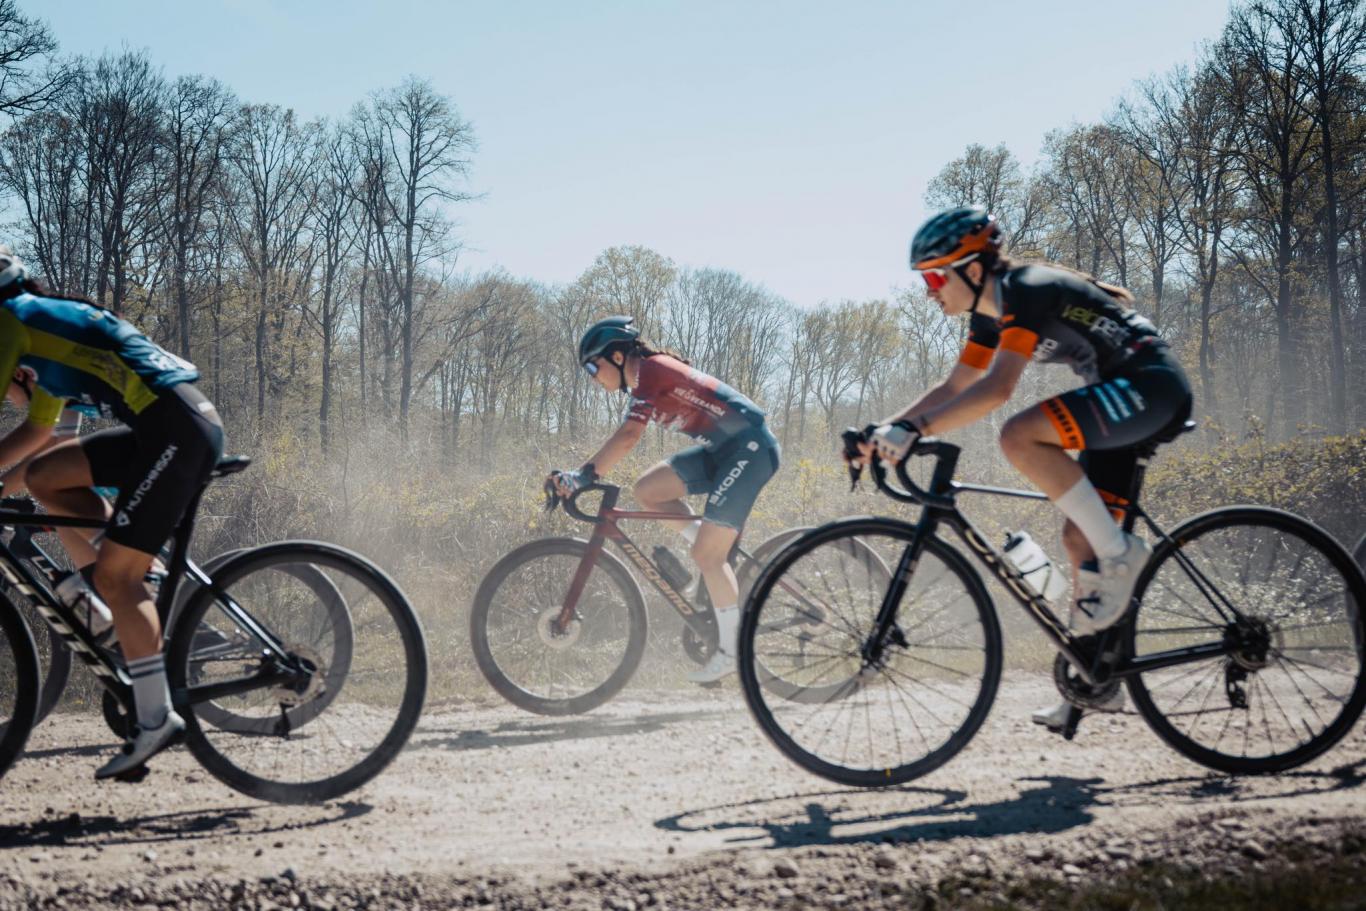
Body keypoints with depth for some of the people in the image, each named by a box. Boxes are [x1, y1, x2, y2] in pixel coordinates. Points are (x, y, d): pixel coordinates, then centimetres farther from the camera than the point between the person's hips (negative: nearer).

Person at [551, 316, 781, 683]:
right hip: (722, 448, 9)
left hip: (750, 446, -9)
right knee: (647, 490, 0)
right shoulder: (646, 381, 15)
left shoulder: (651, 370, -14)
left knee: (706, 554, -9)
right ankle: (722, 555, 7)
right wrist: (579, 479, 8)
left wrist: (581, 476, -29)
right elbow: (625, 439, 14)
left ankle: (730, 650, 2)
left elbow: (628, 436, -26)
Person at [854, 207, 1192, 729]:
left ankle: (1118, 552, -17)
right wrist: (884, 431, 5)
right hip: (1124, 400, 10)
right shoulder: (991, 312, 10)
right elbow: (954, 388, 16)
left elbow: (997, 389, -31)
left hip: (1152, 386, -10)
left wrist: (916, 429, -35)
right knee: (1078, 539, 8)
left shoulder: (1026, 290, -19)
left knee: (1019, 436, -28)